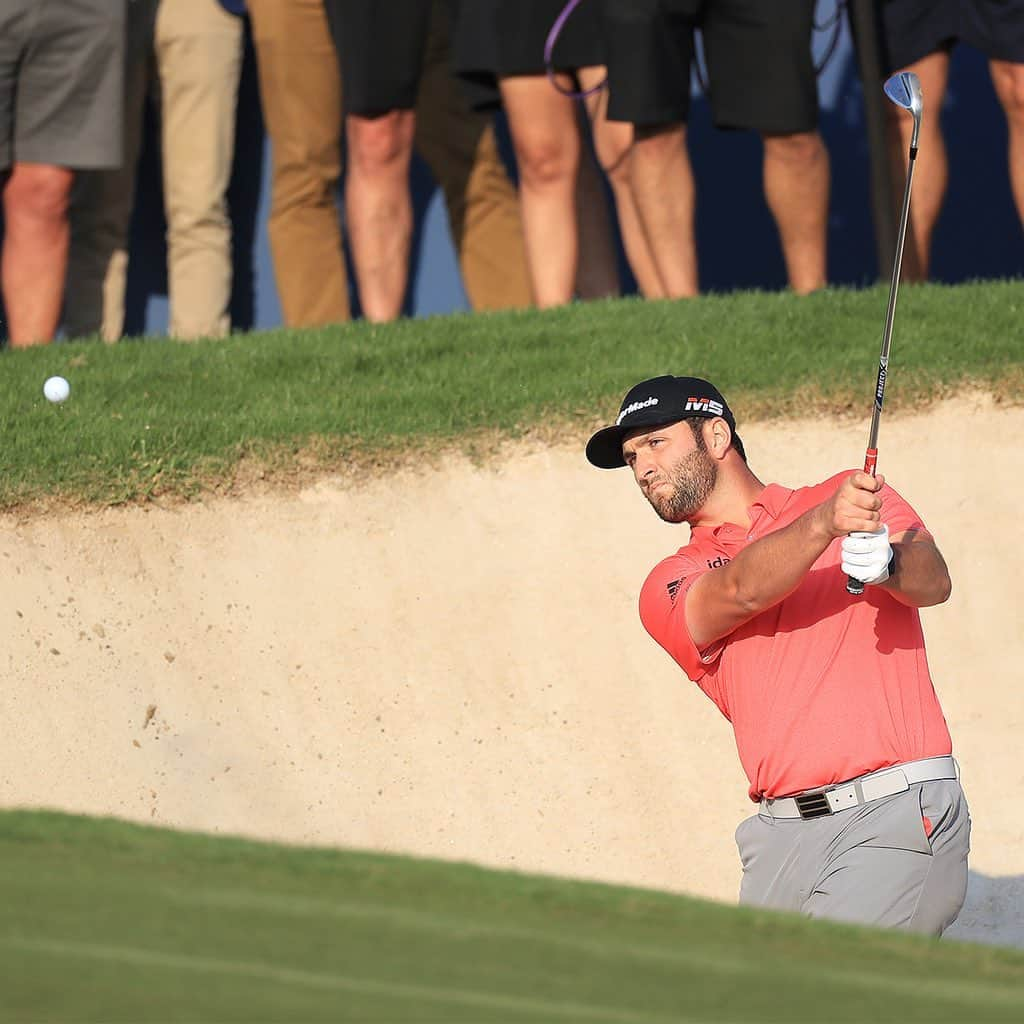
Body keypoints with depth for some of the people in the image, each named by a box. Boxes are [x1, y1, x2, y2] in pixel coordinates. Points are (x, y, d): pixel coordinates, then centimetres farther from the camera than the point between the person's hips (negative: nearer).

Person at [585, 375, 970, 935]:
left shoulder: (858, 495, 11)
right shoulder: (669, 587, 14)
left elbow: (933, 581, -6)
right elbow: (741, 593, -8)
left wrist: (886, 561, -30)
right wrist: (824, 524, -27)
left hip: (897, 811, -4)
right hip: (783, 837, 4)